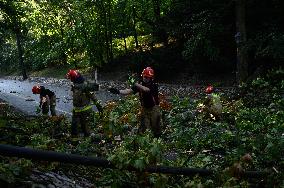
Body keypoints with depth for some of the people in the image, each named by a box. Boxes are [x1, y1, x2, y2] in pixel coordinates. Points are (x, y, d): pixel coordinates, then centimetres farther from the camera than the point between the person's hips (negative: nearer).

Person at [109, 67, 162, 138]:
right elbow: (129, 91, -15)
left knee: (156, 127, 8)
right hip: (144, 108, 3)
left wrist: (137, 85, -41)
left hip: (154, 109, -3)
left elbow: (147, 89, -36)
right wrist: (118, 91, -30)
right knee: (142, 127, -1)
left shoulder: (154, 86, -16)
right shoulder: (140, 84, -5)